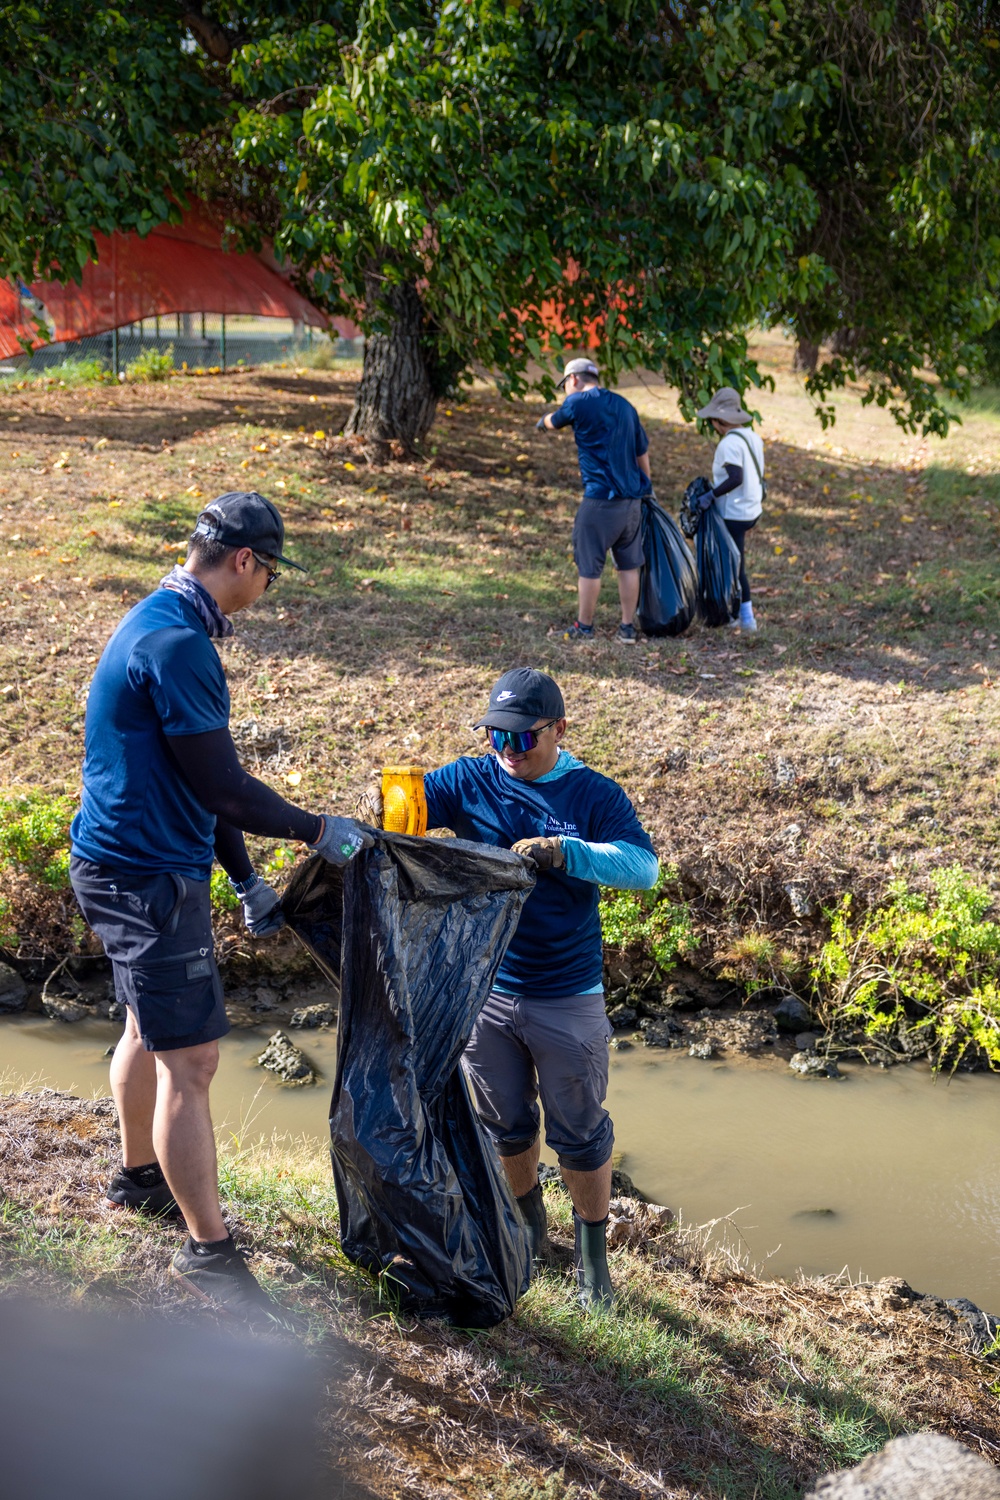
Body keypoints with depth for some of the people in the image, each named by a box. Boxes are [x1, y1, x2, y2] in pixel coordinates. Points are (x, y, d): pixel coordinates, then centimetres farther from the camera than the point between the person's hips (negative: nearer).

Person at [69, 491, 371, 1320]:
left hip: (130, 866, 11)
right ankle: (208, 1250, 3)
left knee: (152, 1027, 26)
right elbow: (222, 787, -22)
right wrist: (317, 830, -8)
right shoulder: (177, 645, -23)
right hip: (148, 877, -11)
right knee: (190, 1059, -5)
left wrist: (247, 879, 17)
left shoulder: (160, 623, 11)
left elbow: (196, 777, 16)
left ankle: (139, 1175, 45)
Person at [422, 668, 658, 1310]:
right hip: (484, 991, 3)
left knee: (580, 1132, 8)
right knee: (505, 1123, 19)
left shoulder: (595, 795, -8)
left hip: (568, 1000, -2)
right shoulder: (471, 782, -2)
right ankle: (530, 1228, 43)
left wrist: (566, 852, -33)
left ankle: (593, 1255, 27)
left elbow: (644, 866, -19)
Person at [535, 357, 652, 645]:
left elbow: (552, 422, 14)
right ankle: (628, 628, 15)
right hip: (632, 498, 6)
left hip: (600, 498, -6)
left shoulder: (578, 402, -5)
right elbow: (642, 452, 18)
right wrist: (646, 488, 30)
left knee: (589, 565, 4)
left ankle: (584, 627, 12)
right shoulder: (625, 405, 13)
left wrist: (543, 421, 38)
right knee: (629, 565, 11)